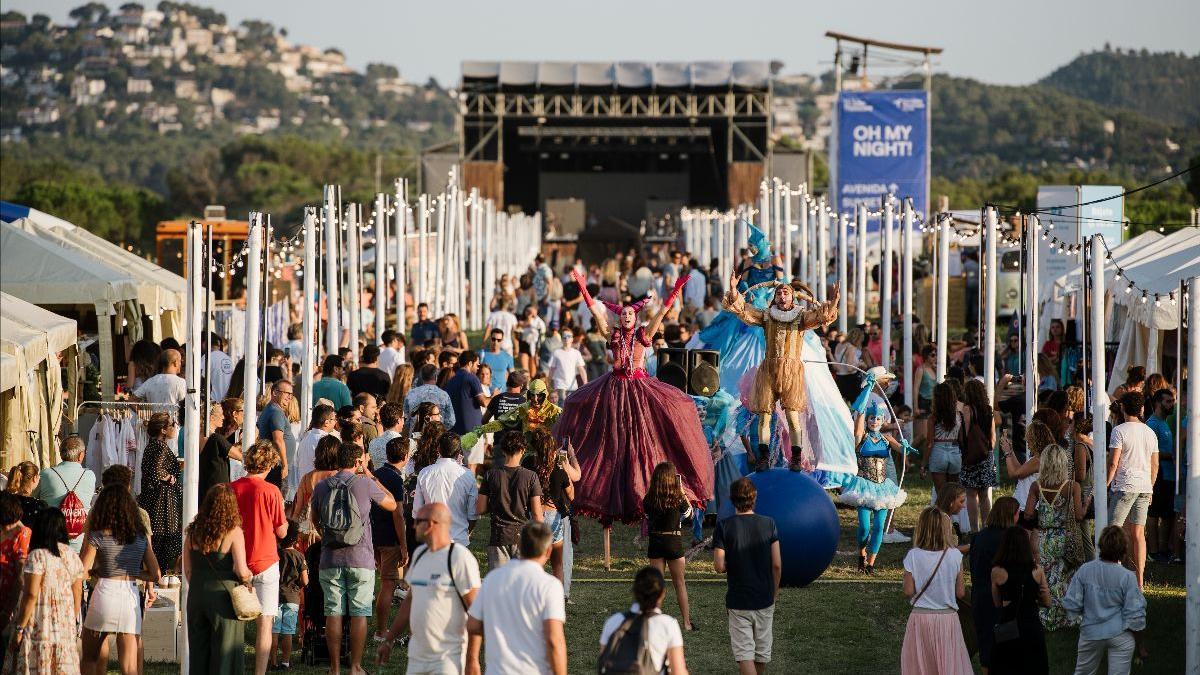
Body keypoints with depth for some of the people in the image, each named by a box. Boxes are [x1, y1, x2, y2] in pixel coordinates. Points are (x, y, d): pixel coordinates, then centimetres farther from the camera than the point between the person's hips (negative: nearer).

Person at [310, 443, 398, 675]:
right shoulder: (365, 484, -5)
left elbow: (315, 520, 19)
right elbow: (391, 504, 11)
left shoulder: (321, 486, 4)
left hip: (330, 559, 2)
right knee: (359, 613, 3)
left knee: (333, 613, 5)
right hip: (360, 559, -2)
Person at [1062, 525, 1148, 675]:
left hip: (1090, 633, 3)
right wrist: (1140, 645, -1)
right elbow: (1135, 616, -13)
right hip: (1120, 635, -3)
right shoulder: (1127, 577, -17)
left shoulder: (1084, 570, -11)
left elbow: (1071, 605, -5)